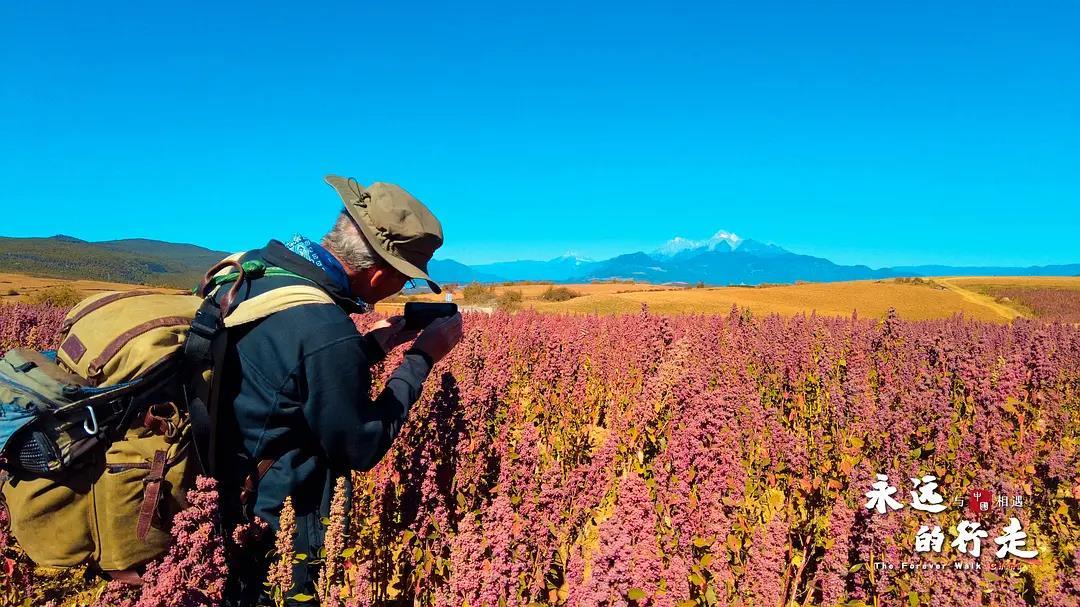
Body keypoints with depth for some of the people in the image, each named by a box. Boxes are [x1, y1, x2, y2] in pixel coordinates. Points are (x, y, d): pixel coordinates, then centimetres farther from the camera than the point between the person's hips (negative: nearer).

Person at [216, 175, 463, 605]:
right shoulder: (326, 332, -30)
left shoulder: (253, 267, -4)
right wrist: (421, 359, -9)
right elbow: (362, 450, -16)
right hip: (276, 537, -8)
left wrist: (372, 346, 6)